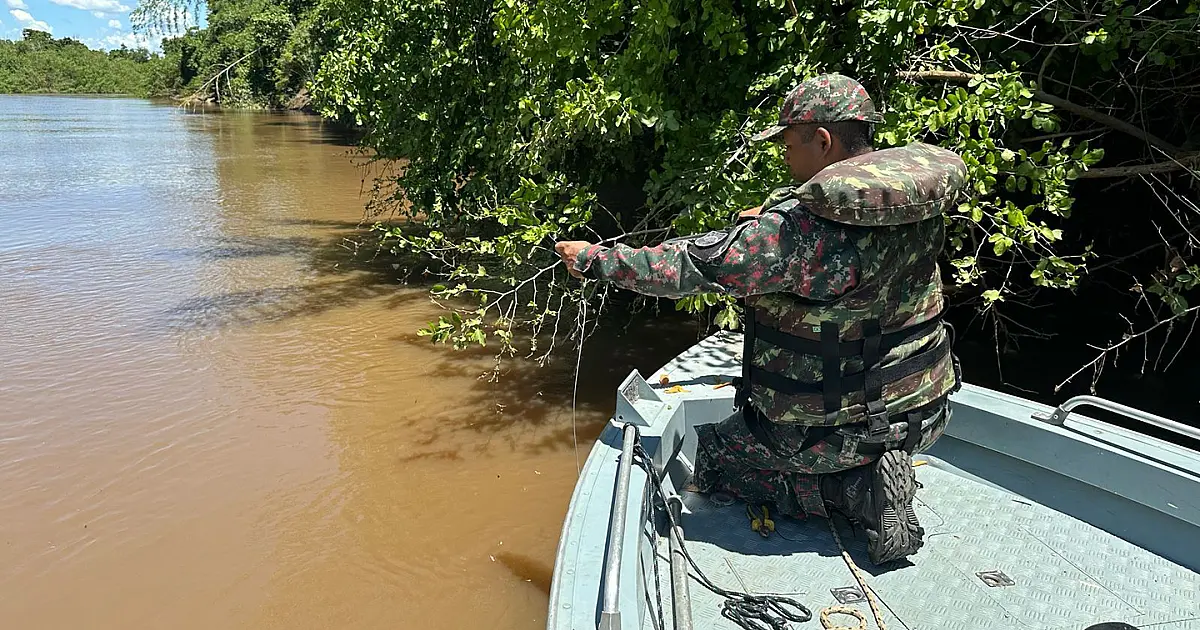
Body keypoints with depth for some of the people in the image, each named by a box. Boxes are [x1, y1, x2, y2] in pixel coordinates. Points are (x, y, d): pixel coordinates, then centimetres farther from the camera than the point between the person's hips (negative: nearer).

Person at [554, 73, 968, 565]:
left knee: (705, 459, 13)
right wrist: (769, 218, 11)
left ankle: (857, 491, -1)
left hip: (830, 431, -8)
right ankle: (875, 468, 11)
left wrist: (595, 260, -11)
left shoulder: (797, 229, -27)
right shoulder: (921, 203, -4)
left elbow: (690, 267, -23)